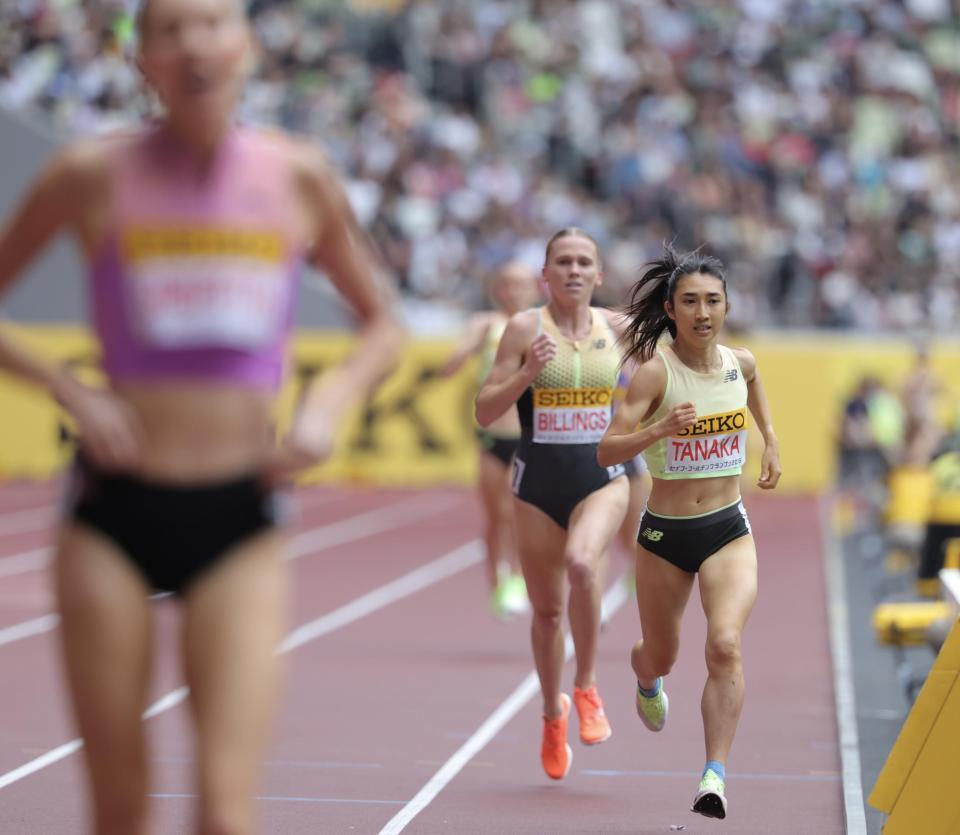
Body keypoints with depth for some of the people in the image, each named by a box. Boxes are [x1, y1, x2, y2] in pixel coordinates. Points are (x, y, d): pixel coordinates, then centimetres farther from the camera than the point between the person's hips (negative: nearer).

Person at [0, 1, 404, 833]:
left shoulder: (298, 177, 3)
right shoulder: (95, 175, -2)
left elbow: (382, 325, 16)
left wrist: (330, 402, -3)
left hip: (240, 515, 1)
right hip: (115, 510, 0)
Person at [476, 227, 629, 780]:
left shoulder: (617, 328, 2)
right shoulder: (525, 329, -4)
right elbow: (486, 411, -6)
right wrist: (527, 374, -20)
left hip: (603, 479, 0)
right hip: (539, 484, 0)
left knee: (581, 562, -31)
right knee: (547, 610, 9)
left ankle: (587, 687, -12)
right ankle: (553, 714, 34)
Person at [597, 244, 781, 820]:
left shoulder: (740, 362, -2)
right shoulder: (656, 372, -15)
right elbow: (607, 452, -22)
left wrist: (771, 439, 23)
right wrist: (659, 430, -37)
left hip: (729, 532, 1)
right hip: (665, 534, -1)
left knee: (727, 644, -22)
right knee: (660, 658, 17)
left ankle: (716, 776, -24)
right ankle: (646, 679, 56)